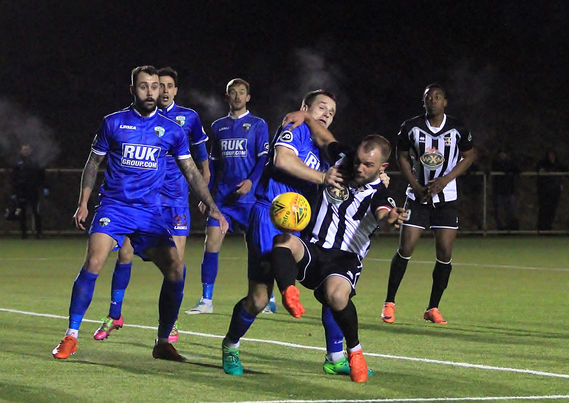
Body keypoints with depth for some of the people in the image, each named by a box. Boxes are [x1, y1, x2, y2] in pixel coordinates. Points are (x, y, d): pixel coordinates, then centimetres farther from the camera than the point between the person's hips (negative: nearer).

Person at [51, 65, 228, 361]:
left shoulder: (171, 130, 6)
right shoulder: (113, 123, 2)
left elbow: (191, 172, 12)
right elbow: (93, 162, 12)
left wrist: (212, 207, 5)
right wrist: (83, 203, 6)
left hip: (150, 212, 2)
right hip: (113, 206, -2)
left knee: (176, 269, -11)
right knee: (93, 263, -22)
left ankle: (162, 343, 5)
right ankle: (71, 336, -10)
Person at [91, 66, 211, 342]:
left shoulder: (189, 117, 4)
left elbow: (201, 157, 15)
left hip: (175, 198, 0)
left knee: (176, 258, -5)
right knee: (125, 253, -5)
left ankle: (170, 322, 8)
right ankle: (114, 316, 11)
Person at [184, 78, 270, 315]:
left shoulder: (257, 125, 3)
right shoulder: (218, 126, 16)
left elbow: (264, 159, -4)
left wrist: (252, 181, -20)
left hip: (250, 196, -4)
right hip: (222, 197, 4)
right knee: (211, 243, -6)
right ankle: (206, 301, -2)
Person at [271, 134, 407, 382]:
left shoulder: (379, 195, -5)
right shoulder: (342, 165, 7)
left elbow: (382, 214, -30)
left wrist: (390, 218, -54)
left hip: (346, 260, -4)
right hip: (311, 250, 4)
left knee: (336, 294, -36)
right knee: (284, 241, -31)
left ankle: (354, 350, -10)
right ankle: (289, 294, -56)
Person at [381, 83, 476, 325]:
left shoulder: (457, 129, -1)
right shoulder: (411, 127, 0)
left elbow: (469, 156, 5)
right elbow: (402, 157, 7)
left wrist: (444, 180, -9)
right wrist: (417, 187, -5)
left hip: (446, 198, 1)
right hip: (417, 197, 0)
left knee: (445, 254, -5)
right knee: (405, 250, -7)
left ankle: (433, 308, 7)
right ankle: (389, 303, 4)